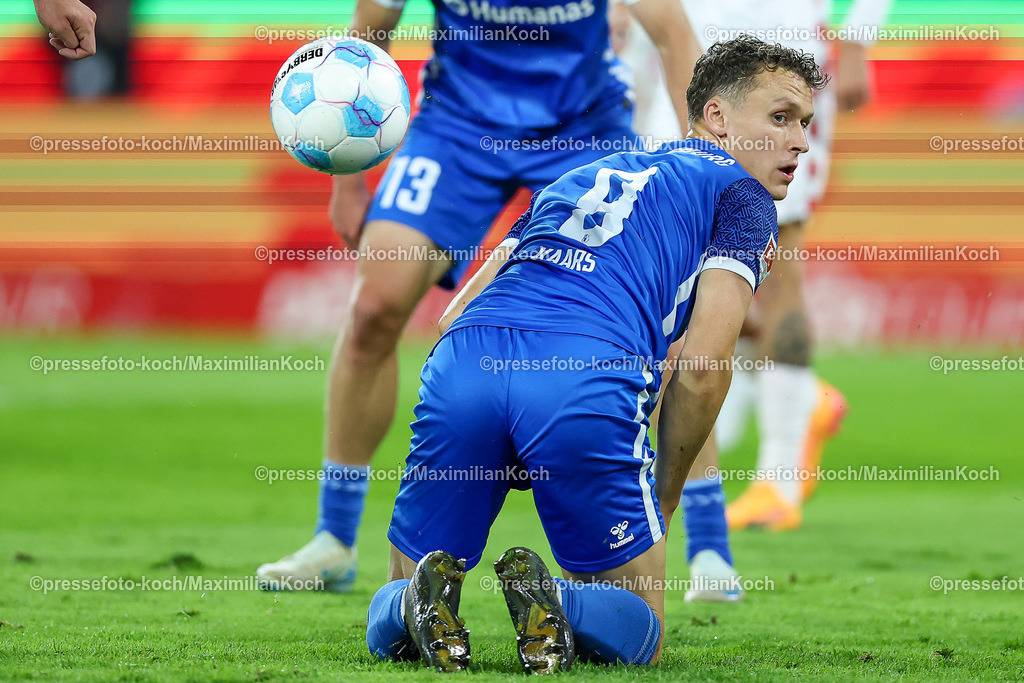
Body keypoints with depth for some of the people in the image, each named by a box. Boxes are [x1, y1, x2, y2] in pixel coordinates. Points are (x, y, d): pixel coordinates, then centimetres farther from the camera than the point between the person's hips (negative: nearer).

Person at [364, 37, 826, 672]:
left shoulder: (579, 176, 35)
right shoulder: (742, 195, 18)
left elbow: (457, 316, 28)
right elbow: (702, 367, 5)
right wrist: (663, 503, 17)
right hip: (591, 384, -4)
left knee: (387, 628, 19)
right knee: (638, 637, 14)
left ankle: (423, 598, -14)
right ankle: (554, 601, -16)